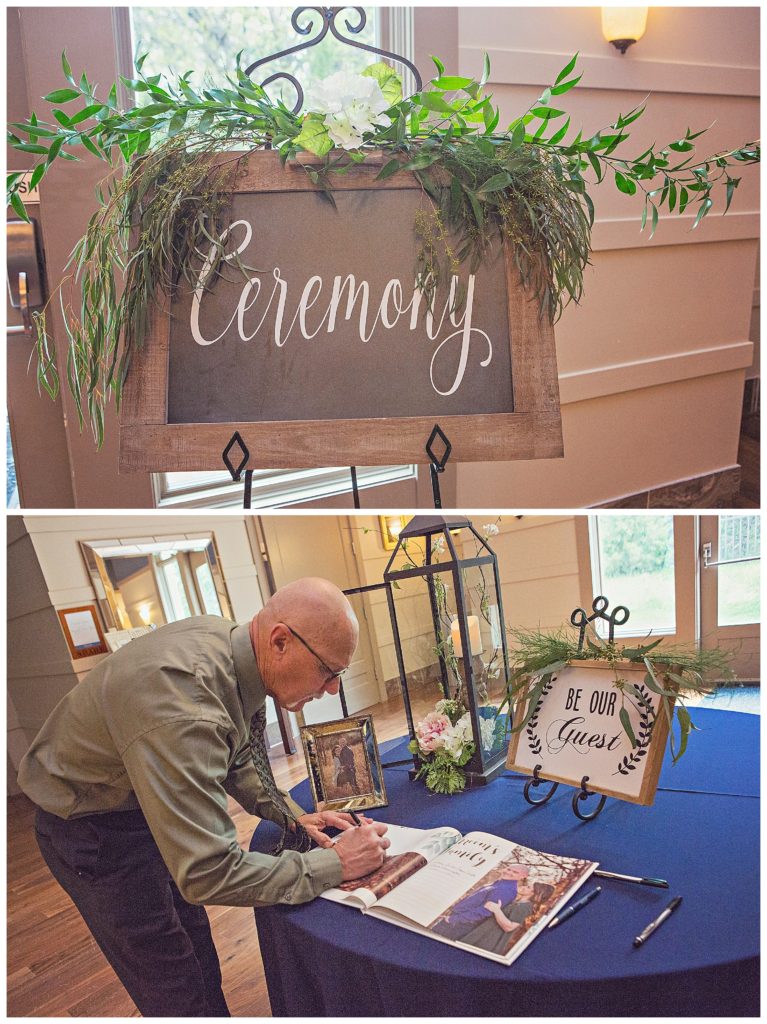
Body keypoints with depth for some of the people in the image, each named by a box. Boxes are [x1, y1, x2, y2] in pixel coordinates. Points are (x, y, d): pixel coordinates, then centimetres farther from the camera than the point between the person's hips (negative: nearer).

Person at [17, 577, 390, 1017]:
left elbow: (236, 757, 7)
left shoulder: (227, 639, -13)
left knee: (200, 955, 21)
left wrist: (292, 816, -3)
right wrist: (335, 864, -29)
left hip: (146, 805, 8)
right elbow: (208, 875, -38)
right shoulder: (183, 701, -41)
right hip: (93, 831, -8)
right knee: (179, 995, 5)